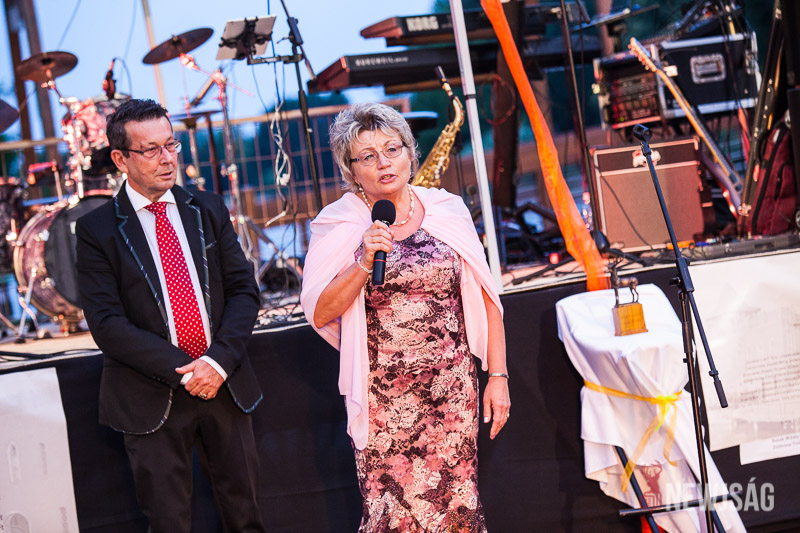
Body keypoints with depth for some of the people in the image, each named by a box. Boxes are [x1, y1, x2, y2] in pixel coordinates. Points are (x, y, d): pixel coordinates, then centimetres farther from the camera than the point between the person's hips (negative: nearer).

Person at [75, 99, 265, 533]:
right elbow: (106, 322, -10)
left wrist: (219, 360, -12)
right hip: (152, 398, -3)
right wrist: (183, 372, -16)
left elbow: (244, 289, 4)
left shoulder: (208, 210, 7)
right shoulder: (96, 229, -4)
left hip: (225, 383, 3)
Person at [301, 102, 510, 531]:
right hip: (383, 397, -2)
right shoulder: (337, 226, -1)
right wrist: (364, 263, -17)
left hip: (452, 391, 2)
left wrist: (497, 375, 4)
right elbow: (319, 314, -6)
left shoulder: (447, 210, 5)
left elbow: (484, 299, 8)